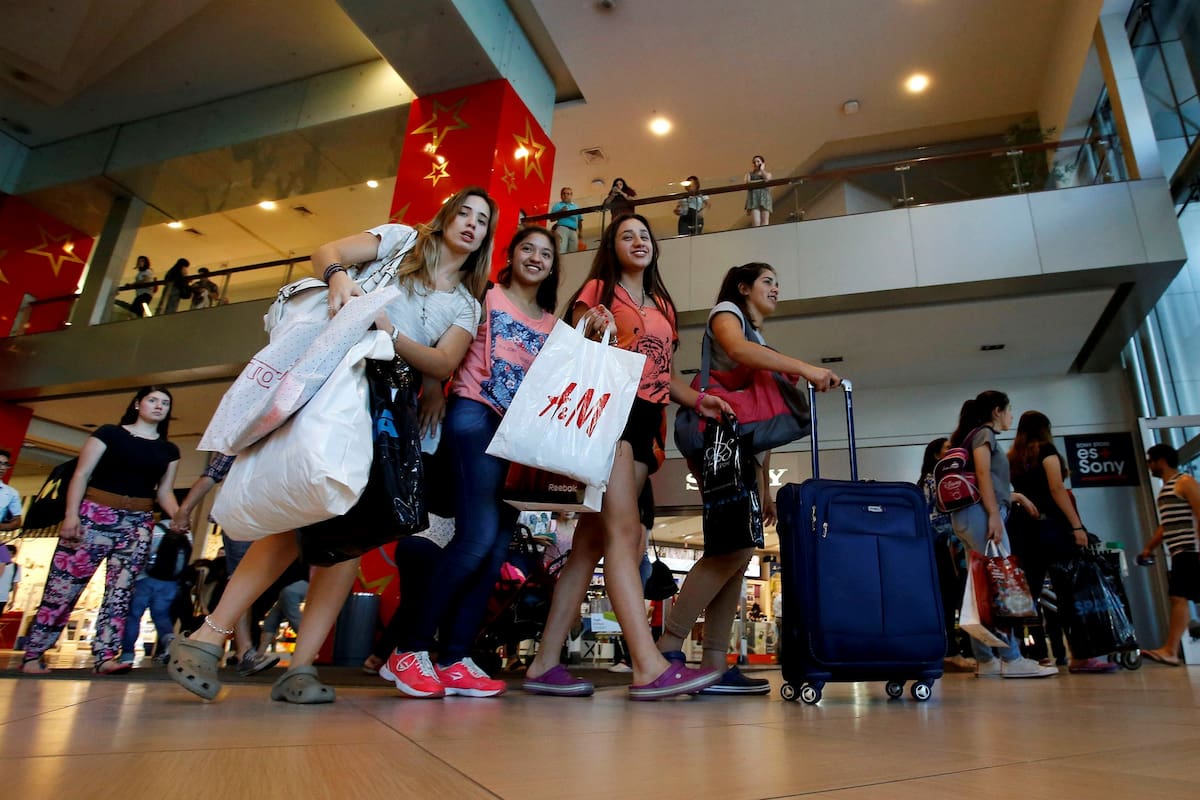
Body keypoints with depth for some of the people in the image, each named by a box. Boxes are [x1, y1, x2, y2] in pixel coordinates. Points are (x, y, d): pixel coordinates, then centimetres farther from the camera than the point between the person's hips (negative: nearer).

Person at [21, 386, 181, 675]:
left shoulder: (168, 450, 14)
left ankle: (105, 657, -3)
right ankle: (32, 656, 8)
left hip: (139, 523, 3)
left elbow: (164, 491, 11)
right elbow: (82, 474, -1)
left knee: (121, 589, -3)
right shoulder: (109, 433, 3)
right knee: (64, 584, -3)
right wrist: (71, 514, -12)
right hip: (95, 515, -3)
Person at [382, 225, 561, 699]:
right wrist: (433, 393, -13)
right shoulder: (487, 297, 7)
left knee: (499, 542, -1)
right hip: (476, 416, -6)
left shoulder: (552, 324, 20)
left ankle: (454, 658, 4)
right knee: (478, 534, -17)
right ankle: (409, 650, -6)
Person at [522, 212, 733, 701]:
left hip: (647, 423, 6)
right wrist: (591, 331, -19)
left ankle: (545, 663, 2)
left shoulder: (663, 306, 26)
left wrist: (697, 399, 7)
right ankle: (648, 666, -23)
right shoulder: (598, 289, 9)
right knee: (623, 532, -17)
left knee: (593, 539, 0)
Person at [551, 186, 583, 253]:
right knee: (561, 250, -20)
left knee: (573, 252, -4)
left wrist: (580, 231, 12)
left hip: (573, 231, 4)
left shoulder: (576, 207, 24)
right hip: (562, 228, -4)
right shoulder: (557, 205, 13)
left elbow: (579, 220, 24)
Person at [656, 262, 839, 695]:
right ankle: (668, 648, -16)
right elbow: (738, 351, -19)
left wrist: (766, 487, 16)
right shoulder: (726, 312, 8)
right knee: (734, 546, -20)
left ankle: (714, 666, -2)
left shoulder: (763, 346, 29)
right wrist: (804, 367, -28)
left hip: (744, 450, 9)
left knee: (734, 552, -1)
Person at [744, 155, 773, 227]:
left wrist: (762, 169, 14)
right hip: (754, 198, -1)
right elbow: (746, 183, 1)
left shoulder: (767, 173, 24)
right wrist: (761, 181, -2)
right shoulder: (749, 174, 22)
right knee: (756, 223, -19)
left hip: (764, 198, 1)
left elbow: (767, 179, -2)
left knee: (764, 223, -12)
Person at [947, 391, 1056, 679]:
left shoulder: (977, 435, 27)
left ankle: (986, 660, 4)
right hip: (980, 513, -9)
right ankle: (1012, 659, -12)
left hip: (970, 514, 9)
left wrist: (1014, 496, 25)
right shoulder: (984, 433, 0)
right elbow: (982, 474, -13)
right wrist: (994, 514, -19)